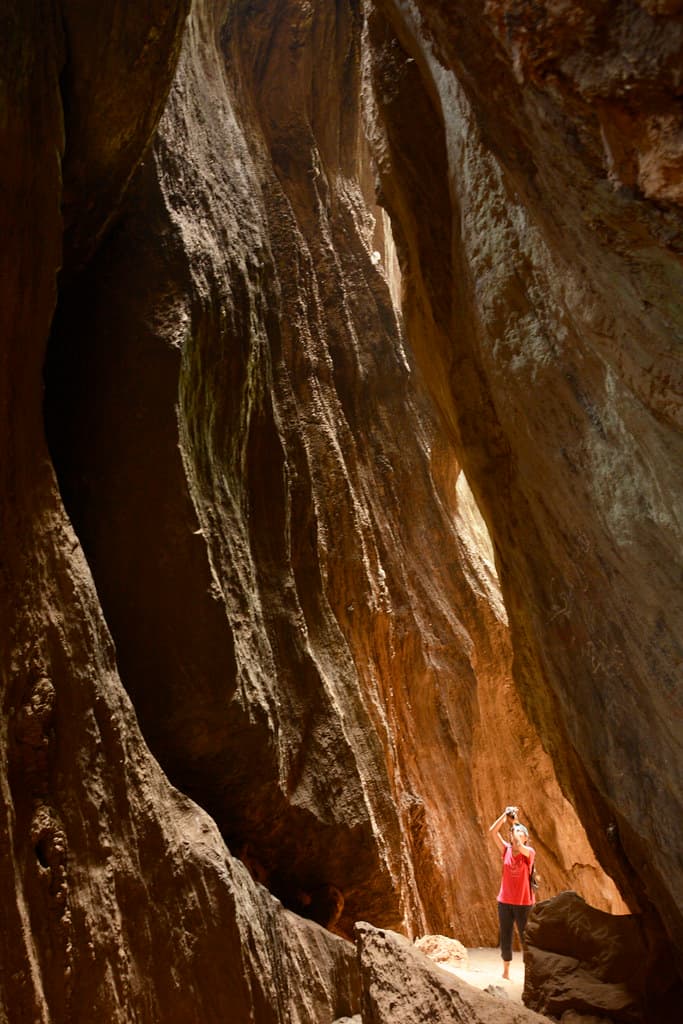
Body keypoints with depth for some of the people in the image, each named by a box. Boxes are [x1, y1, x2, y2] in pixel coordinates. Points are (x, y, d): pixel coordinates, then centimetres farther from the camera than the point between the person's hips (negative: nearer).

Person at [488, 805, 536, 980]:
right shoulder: (506, 850, 2)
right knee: (505, 938, 11)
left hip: (523, 903, -4)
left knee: (526, 938, 2)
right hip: (505, 901, 4)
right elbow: (492, 831, -8)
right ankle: (506, 972, 25)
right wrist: (505, 815, -14)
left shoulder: (529, 852, -7)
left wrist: (515, 824, -19)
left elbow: (519, 846, -30)